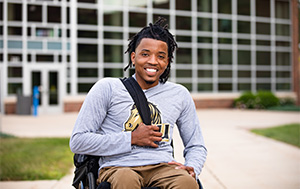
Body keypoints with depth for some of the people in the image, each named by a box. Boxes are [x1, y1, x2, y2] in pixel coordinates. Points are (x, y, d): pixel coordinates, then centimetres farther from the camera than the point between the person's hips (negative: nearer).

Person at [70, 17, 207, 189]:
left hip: (163, 167, 2)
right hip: (117, 167, -1)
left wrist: (192, 169, -1)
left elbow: (196, 146, 24)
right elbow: (78, 141, 1)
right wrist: (132, 139, -5)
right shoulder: (107, 88, 7)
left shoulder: (180, 95, 17)